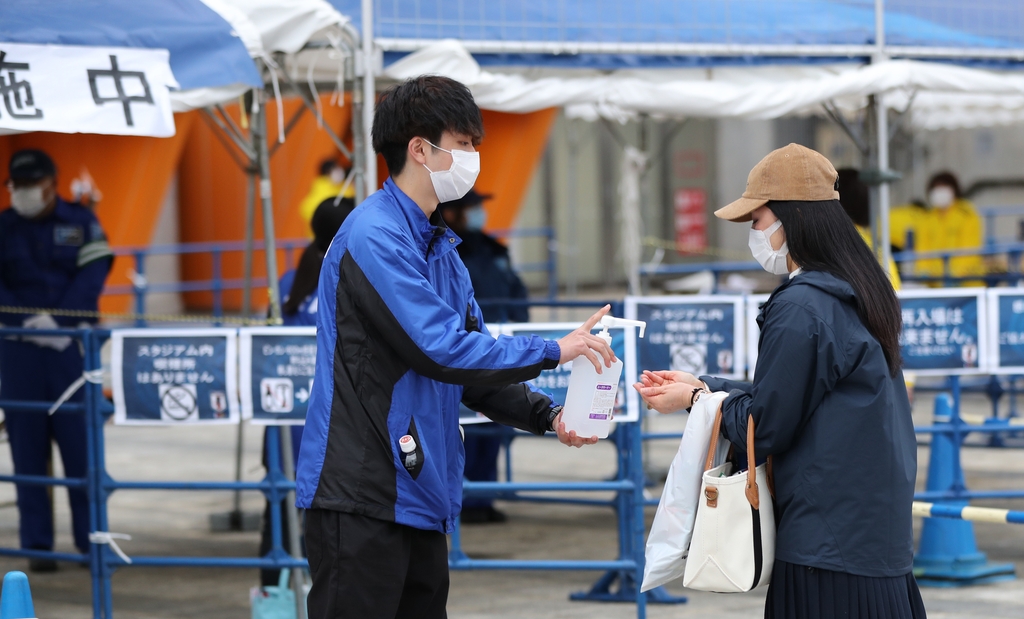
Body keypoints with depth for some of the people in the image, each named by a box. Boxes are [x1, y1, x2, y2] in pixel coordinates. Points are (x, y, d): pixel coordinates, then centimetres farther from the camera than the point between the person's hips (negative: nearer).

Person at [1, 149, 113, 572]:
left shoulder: (82, 223, 6)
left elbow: (93, 276, -5)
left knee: (82, 444, -2)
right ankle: (37, 544, 6)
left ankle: (91, 539, 4)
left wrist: (58, 319, -18)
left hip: (73, 343, -1)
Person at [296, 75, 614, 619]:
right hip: (360, 494, -10)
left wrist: (546, 416, 1)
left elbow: (472, 365, 17)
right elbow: (440, 350, -20)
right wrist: (553, 351, -12)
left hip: (420, 501, 10)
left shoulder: (441, 248, 18)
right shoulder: (374, 236, -13)